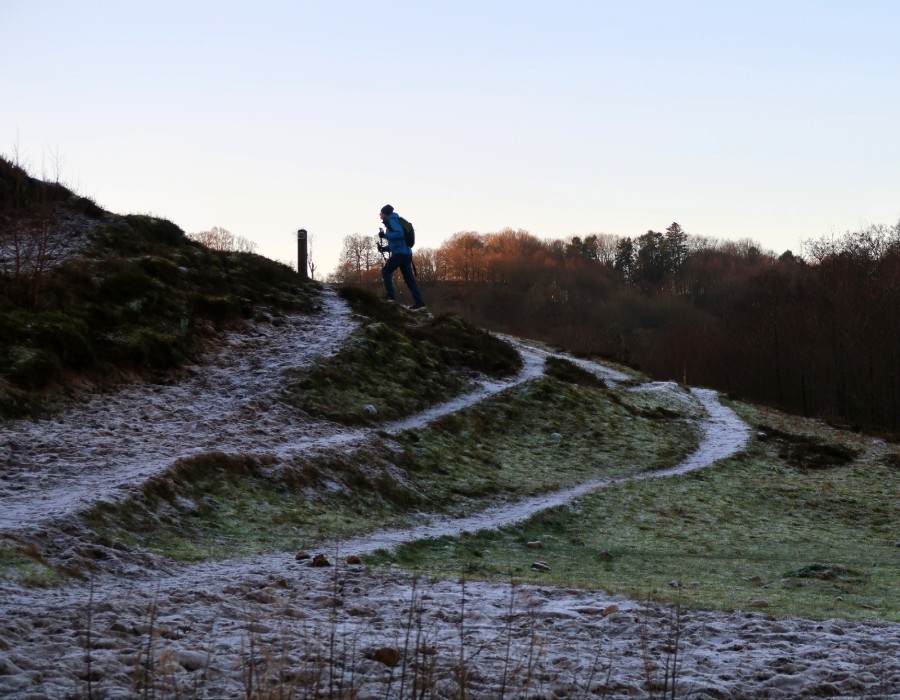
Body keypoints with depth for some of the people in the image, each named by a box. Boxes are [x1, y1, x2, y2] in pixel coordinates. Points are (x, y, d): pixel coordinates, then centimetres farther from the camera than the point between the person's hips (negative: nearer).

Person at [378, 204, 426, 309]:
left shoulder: (392, 221, -6)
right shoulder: (390, 223, 25)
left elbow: (399, 234, -23)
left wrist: (385, 235, -19)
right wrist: (384, 248, 16)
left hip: (400, 253, -10)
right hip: (406, 253, 10)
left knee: (386, 271, -2)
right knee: (409, 278, 6)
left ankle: (390, 296, -11)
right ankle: (419, 302, -2)